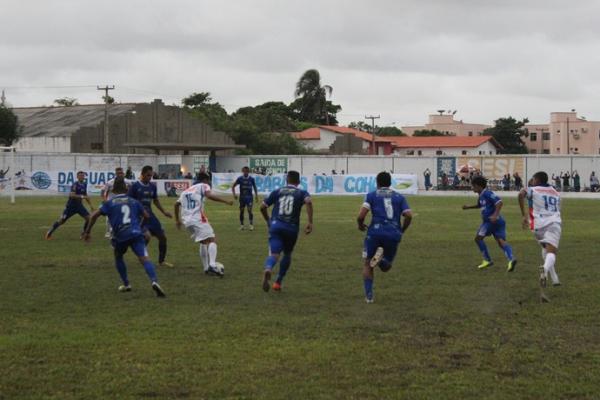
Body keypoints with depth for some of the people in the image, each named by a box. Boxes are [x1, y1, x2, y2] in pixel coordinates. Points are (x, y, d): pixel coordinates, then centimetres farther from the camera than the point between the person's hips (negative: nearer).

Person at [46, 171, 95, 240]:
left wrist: (90, 204, 16)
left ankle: (83, 234, 5)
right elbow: (72, 195, -29)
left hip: (79, 205, 6)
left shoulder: (84, 184, 5)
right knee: (61, 220, -4)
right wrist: (81, 196, -37)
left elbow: (85, 195, 18)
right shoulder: (75, 184, -18)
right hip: (71, 206, -6)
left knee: (88, 218, -9)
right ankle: (49, 232, 12)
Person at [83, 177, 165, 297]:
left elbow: (95, 215, 1)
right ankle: (154, 281, -38)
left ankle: (126, 284, 29)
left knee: (118, 257, 29)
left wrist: (88, 231, 9)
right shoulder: (133, 201, 17)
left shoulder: (110, 203, 11)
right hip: (136, 233, 0)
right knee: (144, 258, -13)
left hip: (120, 236, 0)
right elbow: (146, 216, 21)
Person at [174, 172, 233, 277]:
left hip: (187, 221, 7)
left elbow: (177, 204, 31)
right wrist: (226, 201, -14)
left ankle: (206, 268, 16)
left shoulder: (186, 190, 28)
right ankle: (212, 265, -30)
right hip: (198, 219, -7)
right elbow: (209, 195, -14)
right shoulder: (203, 186, 7)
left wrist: (177, 220, 41)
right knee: (212, 240, -9)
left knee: (204, 242, 22)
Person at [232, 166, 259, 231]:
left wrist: (256, 196, 9)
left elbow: (255, 187, 11)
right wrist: (234, 194, -6)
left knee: (250, 210, -12)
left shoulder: (251, 179, -2)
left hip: (249, 197, -1)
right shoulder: (240, 178, -3)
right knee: (241, 211, 5)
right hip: (242, 197, 1)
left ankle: (251, 225, -7)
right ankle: (241, 225, 16)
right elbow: (233, 186, 5)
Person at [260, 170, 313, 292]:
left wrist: (268, 221, 31)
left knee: (274, 254, -11)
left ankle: (268, 270, -45)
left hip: (276, 226, 0)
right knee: (287, 254, 24)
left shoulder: (277, 192, 17)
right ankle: (278, 282, 25)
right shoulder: (302, 193, 11)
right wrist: (310, 222, -14)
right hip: (291, 228, 0)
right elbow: (309, 202, -12)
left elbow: (262, 207, 14)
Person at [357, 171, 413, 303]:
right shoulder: (399, 197, 17)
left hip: (376, 232, -2)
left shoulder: (371, 195, 9)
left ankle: (369, 295, 1)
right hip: (394, 234, 2)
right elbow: (409, 215, 3)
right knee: (386, 267, 20)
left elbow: (361, 215, -4)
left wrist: (360, 225, 17)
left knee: (367, 265, 16)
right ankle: (381, 259, -16)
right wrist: (401, 231, 19)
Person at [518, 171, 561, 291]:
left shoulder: (533, 190, 10)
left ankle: (554, 278, 23)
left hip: (539, 225, -1)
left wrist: (524, 215, -7)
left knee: (545, 249, 24)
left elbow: (521, 195, -11)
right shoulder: (555, 193, 24)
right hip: (554, 223, 1)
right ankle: (546, 268, -49)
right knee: (551, 252, -15)